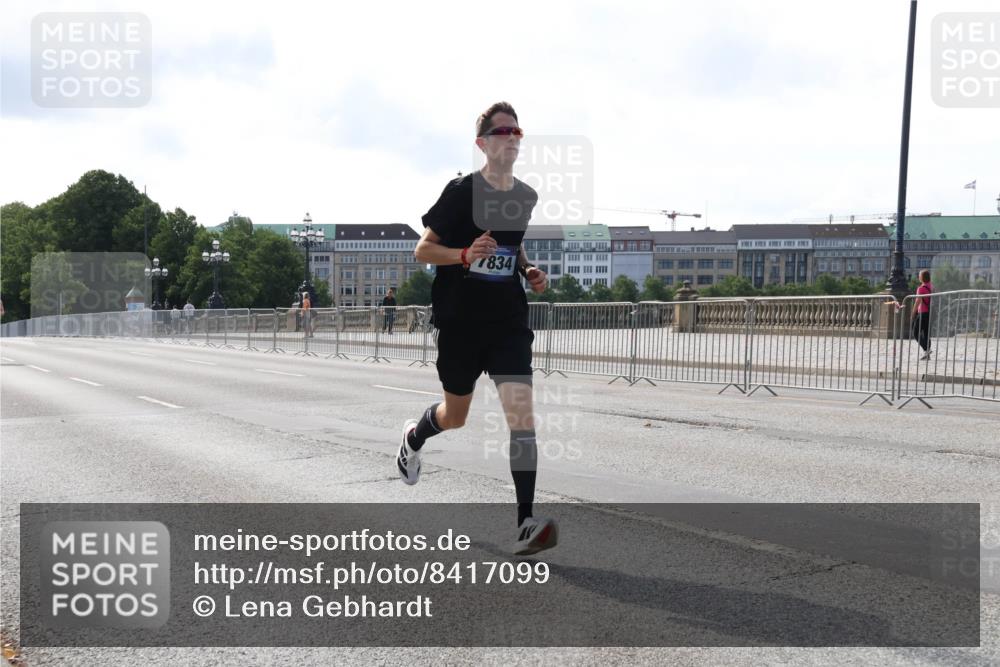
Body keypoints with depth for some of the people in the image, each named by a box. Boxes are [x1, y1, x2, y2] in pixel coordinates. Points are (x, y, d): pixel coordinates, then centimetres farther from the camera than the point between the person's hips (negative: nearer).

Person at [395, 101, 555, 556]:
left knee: (522, 412, -14)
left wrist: (529, 272, 4)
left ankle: (524, 524, -13)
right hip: (459, 321, -3)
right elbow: (422, 250, -7)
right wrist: (465, 254, -24)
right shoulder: (461, 191, -9)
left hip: (509, 321, 3)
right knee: (455, 417, 15)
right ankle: (414, 435, 52)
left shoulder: (527, 198, 6)